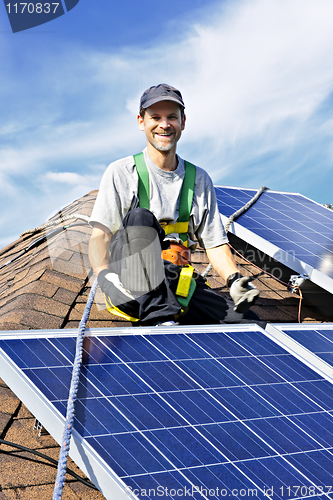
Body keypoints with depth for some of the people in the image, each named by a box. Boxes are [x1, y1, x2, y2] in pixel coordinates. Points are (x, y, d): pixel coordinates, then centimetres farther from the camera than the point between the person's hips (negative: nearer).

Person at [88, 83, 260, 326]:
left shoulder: (200, 179, 14)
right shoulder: (121, 173, 4)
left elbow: (215, 243, 12)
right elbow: (100, 236, -5)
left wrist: (235, 279, -8)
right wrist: (105, 276, -25)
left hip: (179, 286, 3)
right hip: (132, 285, -3)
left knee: (248, 323, -17)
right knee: (140, 217, -31)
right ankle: (160, 319, -32)